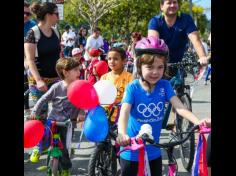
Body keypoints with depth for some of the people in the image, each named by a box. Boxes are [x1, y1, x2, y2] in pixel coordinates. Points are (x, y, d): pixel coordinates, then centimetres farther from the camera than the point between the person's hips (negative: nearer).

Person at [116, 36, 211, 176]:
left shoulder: (164, 86, -6)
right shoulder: (133, 87, -15)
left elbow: (179, 107, -16)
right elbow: (124, 112, -27)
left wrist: (197, 121, -35)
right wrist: (122, 134, -47)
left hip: (154, 151, 3)